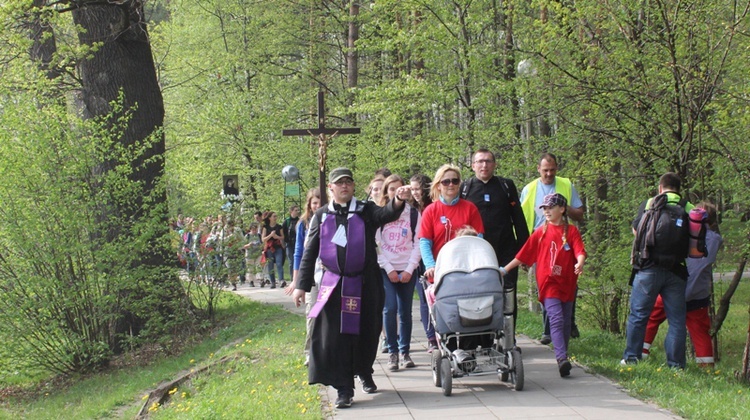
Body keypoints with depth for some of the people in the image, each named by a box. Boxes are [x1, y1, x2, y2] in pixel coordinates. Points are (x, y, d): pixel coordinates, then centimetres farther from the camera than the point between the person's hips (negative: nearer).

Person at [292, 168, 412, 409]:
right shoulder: (322, 216, 6)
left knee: (367, 332, 9)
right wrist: (302, 285, 0)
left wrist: (399, 201, -43)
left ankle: (364, 373, 35)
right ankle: (344, 389, -5)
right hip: (333, 284, 0)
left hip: (366, 282, 0)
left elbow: (386, 215, -21)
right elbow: (309, 253, 6)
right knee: (335, 335, -9)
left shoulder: (366, 211, 2)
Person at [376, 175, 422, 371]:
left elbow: (418, 243, 4)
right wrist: (389, 269, -8)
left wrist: (409, 269, -6)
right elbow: (375, 244, 0)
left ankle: (405, 352, 12)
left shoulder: (413, 213, 7)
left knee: (405, 311, 2)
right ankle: (392, 352, -5)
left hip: (407, 269, 1)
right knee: (390, 308, -13)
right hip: (386, 269, -1)